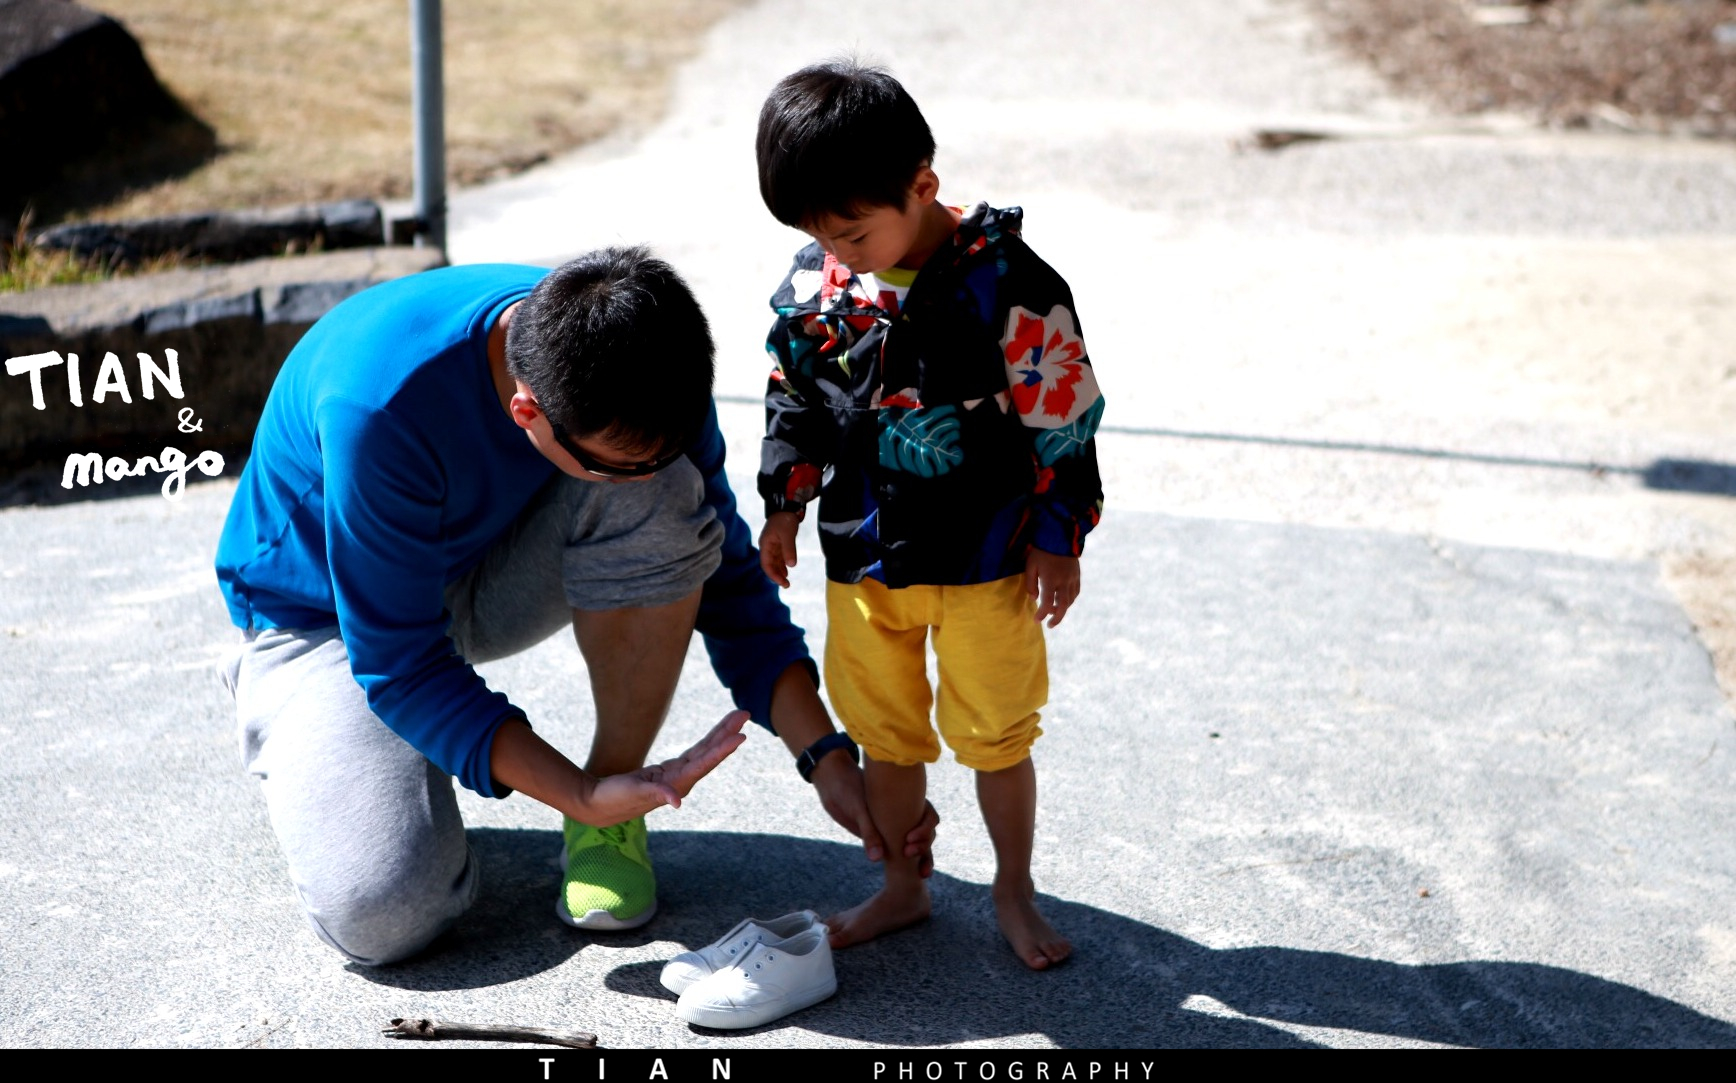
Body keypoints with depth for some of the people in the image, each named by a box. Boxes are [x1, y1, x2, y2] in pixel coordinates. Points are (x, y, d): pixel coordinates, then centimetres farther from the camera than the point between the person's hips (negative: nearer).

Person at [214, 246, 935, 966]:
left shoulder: (639, 371, -22)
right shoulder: (382, 406, -38)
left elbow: (724, 576, -12)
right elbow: (399, 664, -31)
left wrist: (826, 759, -21)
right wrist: (583, 795, -39)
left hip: (489, 578, 4)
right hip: (326, 617, -3)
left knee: (668, 500, -29)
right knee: (386, 914, -26)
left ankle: (609, 824, -12)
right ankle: (300, 749, 9)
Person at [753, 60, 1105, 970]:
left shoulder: (1007, 283, -17)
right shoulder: (815, 280, -3)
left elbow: (1061, 418, -11)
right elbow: (794, 394, 11)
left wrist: (1057, 538, -9)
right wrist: (784, 504, 9)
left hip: (984, 560, -4)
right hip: (861, 556, 5)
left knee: (991, 732, 8)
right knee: (882, 731, 15)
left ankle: (1014, 889, 29)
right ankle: (902, 887, 34)